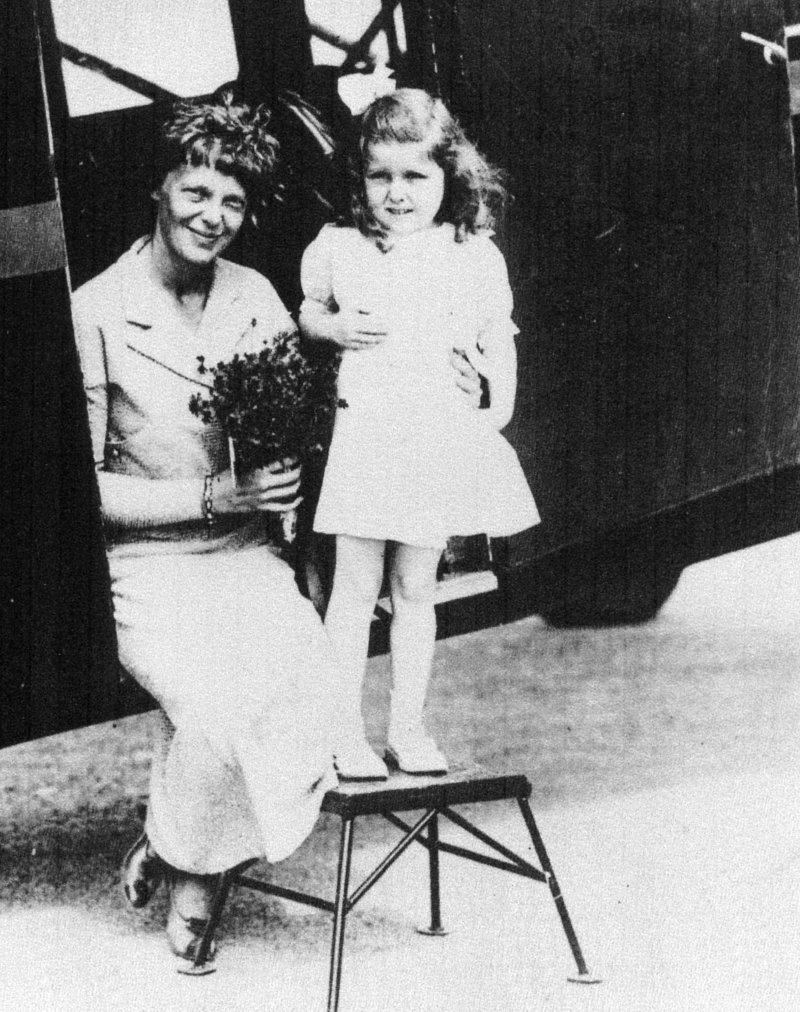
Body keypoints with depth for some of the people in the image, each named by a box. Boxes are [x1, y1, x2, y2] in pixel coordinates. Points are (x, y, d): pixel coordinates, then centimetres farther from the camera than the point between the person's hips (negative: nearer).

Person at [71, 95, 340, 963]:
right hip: (149, 566, -4)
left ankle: (188, 861, -1)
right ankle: (181, 862, 1)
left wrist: (285, 466, -10)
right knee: (219, 712, -30)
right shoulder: (96, 315, -9)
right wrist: (213, 495, -16)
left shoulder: (256, 297, 7)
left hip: (250, 560, 5)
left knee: (317, 688, -23)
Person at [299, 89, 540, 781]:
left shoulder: (476, 257, 1)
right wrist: (333, 327, -4)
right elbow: (306, 312, 16)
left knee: (416, 589, 11)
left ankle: (408, 727, 21)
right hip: (365, 433, -1)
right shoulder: (337, 248, 1)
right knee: (355, 590, 3)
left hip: (443, 439, 1)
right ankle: (346, 734, 11)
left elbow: (500, 340, 6)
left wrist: (499, 409, -6)